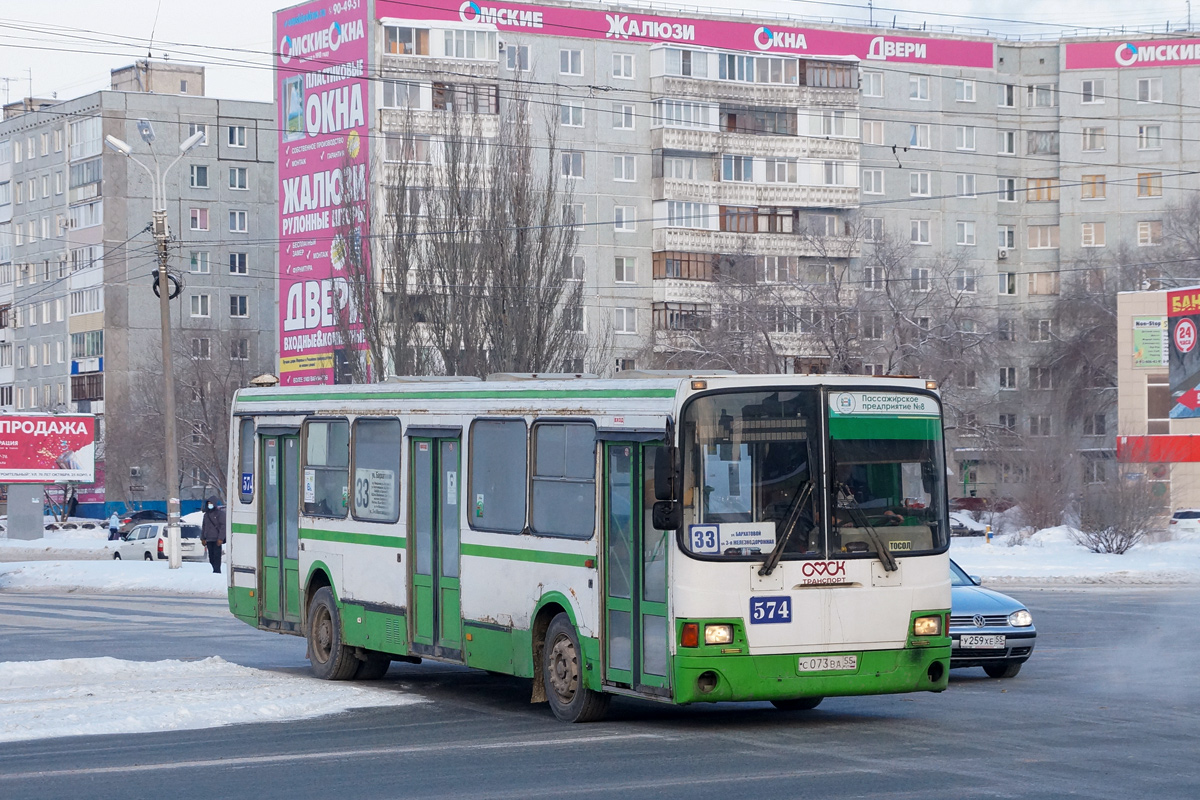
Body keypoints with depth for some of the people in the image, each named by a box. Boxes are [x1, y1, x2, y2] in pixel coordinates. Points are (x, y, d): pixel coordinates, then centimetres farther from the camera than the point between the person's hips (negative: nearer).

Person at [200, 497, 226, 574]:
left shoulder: (220, 513, -4)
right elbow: (203, 527, 22)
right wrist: (203, 538, 14)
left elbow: (223, 526, -9)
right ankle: (215, 570, 11)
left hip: (216, 539, -6)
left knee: (216, 556, -9)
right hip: (209, 540, 6)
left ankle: (217, 571, -9)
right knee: (211, 556, 5)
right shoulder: (206, 514, 16)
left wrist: (220, 538, -15)